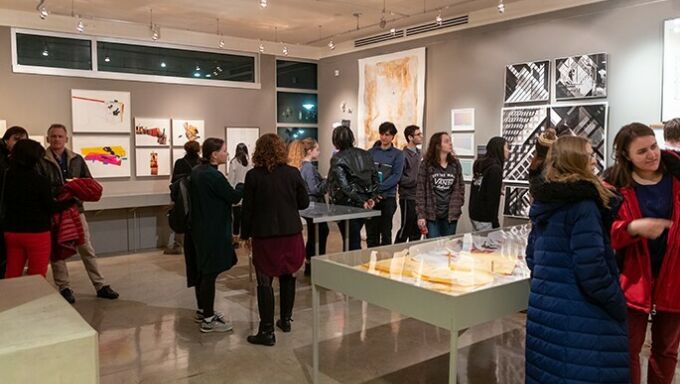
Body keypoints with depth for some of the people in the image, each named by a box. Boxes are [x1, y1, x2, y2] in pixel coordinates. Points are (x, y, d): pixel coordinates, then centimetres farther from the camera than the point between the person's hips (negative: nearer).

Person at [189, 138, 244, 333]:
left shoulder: (196, 171, 8)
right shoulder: (213, 175, -22)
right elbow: (234, 197, -15)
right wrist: (244, 185, 2)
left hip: (201, 228, 10)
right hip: (213, 230, -10)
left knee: (203, 270, 18)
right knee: (211, 272, -4)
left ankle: (202, 310, 31)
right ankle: (208, 320, 4)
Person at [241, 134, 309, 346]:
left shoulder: (253, 176, -9)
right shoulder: (293, 173, -3)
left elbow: (248, 208, -5)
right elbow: (304, 203, 3)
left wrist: (246, 234, 7)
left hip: (264, 235, -3)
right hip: (291, 233, 3)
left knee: (265, 282, 3)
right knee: (288, 276, 18)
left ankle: (267, 331, 5)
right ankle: (286, 320, 31)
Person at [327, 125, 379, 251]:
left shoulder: (337, 159, -11)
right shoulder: (366, 155, 7)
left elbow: (344, 186, -18)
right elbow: (375, 178, 8)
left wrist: (361, 202, -15)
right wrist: (372, 197, 6)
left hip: (347, 205, -6)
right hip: (363, 206, 6)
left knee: (352, 241, 1)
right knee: (354, 237, 20)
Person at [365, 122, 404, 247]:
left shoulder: (398, 154, 3)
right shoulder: (370, 152, 9)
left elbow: (396, 176, -7)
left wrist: (378, 188, -17)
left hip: (388, 197, -2)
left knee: (386, 232, 3)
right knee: (371, 232, 6)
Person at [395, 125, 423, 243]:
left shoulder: (419, 153, 13)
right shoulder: (403, 155, -11)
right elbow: (401, 179, -18)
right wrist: (418, 180, -14)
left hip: (420, 197, 7)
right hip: (408, 198, -7)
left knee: (417, 230, 13)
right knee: (406, 229, 0)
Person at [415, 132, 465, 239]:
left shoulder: (455, 164, 7)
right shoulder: (426, 164, -4)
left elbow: (460, 187, 12)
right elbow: (420, 190, -5)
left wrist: (458, 206, 2)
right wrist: (421, 215, -10)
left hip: (450, 214, 3)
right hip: (431, 214, -3)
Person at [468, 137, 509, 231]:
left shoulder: (482, 164, 11)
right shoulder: (495, 169, -14)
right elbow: (493, 198, -17)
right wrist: (495, 222, -15)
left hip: (474, 214, 9)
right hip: (484, 218, -8)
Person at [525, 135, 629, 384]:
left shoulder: (544, 201, 9)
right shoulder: (583, 204, -16)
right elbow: (591, 268, -21)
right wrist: (619, 307, -7)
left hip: (545, 307, 8)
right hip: (579, 316, -8)